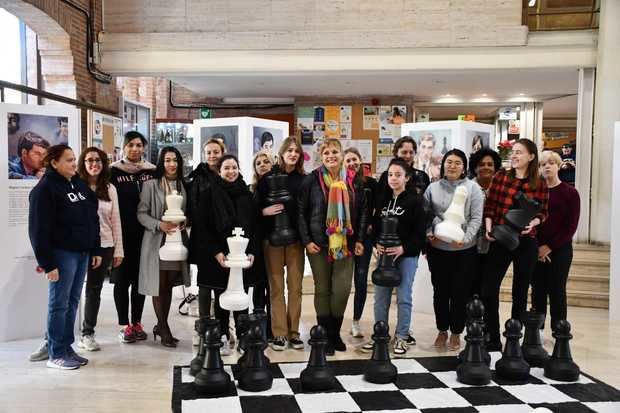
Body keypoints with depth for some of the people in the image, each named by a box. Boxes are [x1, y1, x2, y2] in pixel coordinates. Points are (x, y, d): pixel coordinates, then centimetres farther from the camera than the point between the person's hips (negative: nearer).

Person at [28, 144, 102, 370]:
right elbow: (39, 230, -14)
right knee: (59, 304, 1)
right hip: (62, 253, -7)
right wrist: (47, 263, -17)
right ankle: (56, 354, 11)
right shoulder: (45, 189, -10)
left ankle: (67, 348, 22)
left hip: (82, 252, 7)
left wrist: (96, 250, 13)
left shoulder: (80, 184, 13)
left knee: (73, 302, 12)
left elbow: (92, 219, 17)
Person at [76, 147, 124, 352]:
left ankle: (88, 334, 22)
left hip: (104, 246, 3)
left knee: (94, 290, 11)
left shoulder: (110, 189, 8)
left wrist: (118, 249, 6)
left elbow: (116, 220, 8)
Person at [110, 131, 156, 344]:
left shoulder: (152, 171, 6)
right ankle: (124, 325, 13)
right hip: (122, 234, -2)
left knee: (140, 279, 9)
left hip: (144, 234, 3)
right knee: (122, 280, 4)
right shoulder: (114, 172, -1)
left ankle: (137, 322, 21)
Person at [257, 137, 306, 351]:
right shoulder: (268, 177, 3)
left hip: (296, 238, 2)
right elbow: (256, 206, 3)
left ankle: (293, 331, 13)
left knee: (295, 286, 3)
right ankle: (279, 333, 9)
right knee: (276, 286, 2)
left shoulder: (303, 180, 8)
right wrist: (265, 211, -16)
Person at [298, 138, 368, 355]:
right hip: (318, 244, -2)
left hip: (345, 244, 2)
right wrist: (306, 241, -7)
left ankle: (335, 333, 19)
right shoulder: (312, 180, -2)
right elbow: (301, 212, -2)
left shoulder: (353, 181, 5)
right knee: (322, 290, 5)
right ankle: (324, 335, 18)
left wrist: (360, 240, 3)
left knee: (342, 289, 0)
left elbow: (362, 211, 9)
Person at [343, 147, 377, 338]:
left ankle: (356, 322, 16)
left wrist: (372, 224, -4)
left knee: (361, 279, 4)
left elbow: (377, 209, 7)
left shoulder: (371, 183, 3)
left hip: (364, 236, 1)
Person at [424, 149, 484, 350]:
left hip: (464, 250, -2)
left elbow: (476, 218, -5)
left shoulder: (472, 188, -1)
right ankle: (442, 330, 27)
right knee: (440, 291, 11)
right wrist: (428, 233, -7)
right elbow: (426, 215, 9)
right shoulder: (433, 188, 6)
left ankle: (456, 333, 20)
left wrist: (465, 239, -16)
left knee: (460, 292, 4)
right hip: (437, 249, 2)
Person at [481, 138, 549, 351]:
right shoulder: (500, 177, 2)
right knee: (488, 290, -3)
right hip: (500, 240, 0)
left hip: (526, 243, 0)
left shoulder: (540, 184, 2)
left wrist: (532, 223, -15)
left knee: (520, 291, 11)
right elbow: (489, 207, 1)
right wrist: (488, 229, -12)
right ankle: (493, 339, 11)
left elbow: (542, 213, 5)